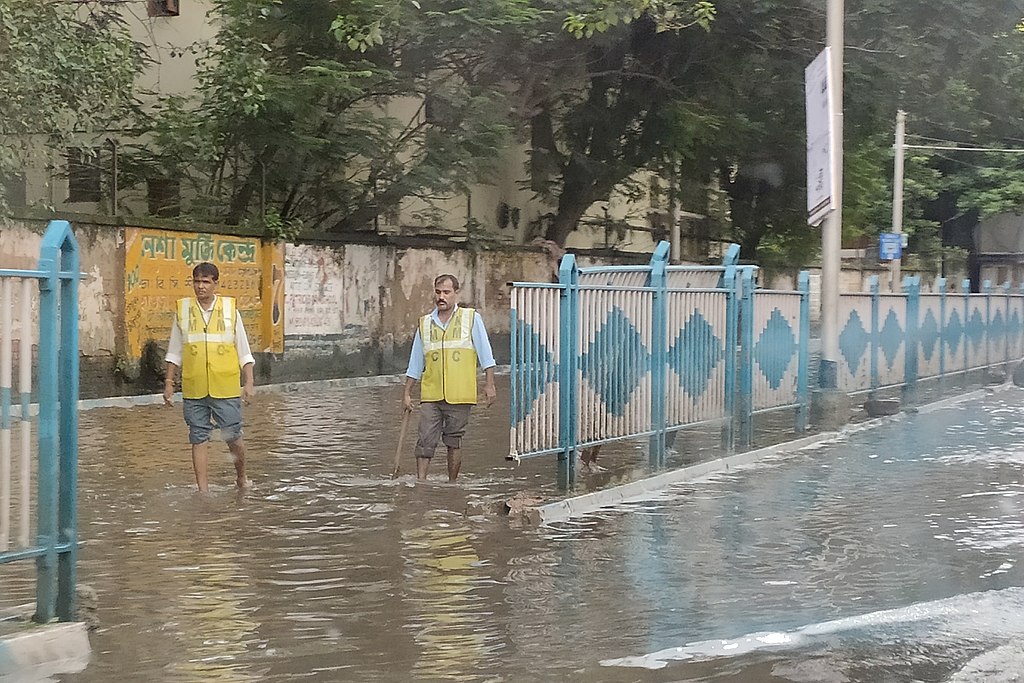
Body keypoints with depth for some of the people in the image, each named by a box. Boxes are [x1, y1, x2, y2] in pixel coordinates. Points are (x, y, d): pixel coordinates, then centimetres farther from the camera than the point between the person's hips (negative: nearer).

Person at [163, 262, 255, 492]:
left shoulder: (230, 309, 4)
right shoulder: (183, 310, 6)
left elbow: (244, 353, 7)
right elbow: (174, 353, 13)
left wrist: (248, 382, 0)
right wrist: (168, 383, 9)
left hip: (226, 388, -1)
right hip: (194, 389, 1)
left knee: (232, 436, 1)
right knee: (199, 439, 3)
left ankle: (241, 477, 25)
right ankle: (202, 489, 8)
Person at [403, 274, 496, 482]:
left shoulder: (471, 319, 4)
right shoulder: (425, 323, 11)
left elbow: (486, 356, 3)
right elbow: (415, 365, 16)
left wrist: (489, 385, -3)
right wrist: (407, 393, 13)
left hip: (459, 395, -2)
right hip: (430, 394, 2)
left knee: (454, 441, 5)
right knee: (425, 441, -5)